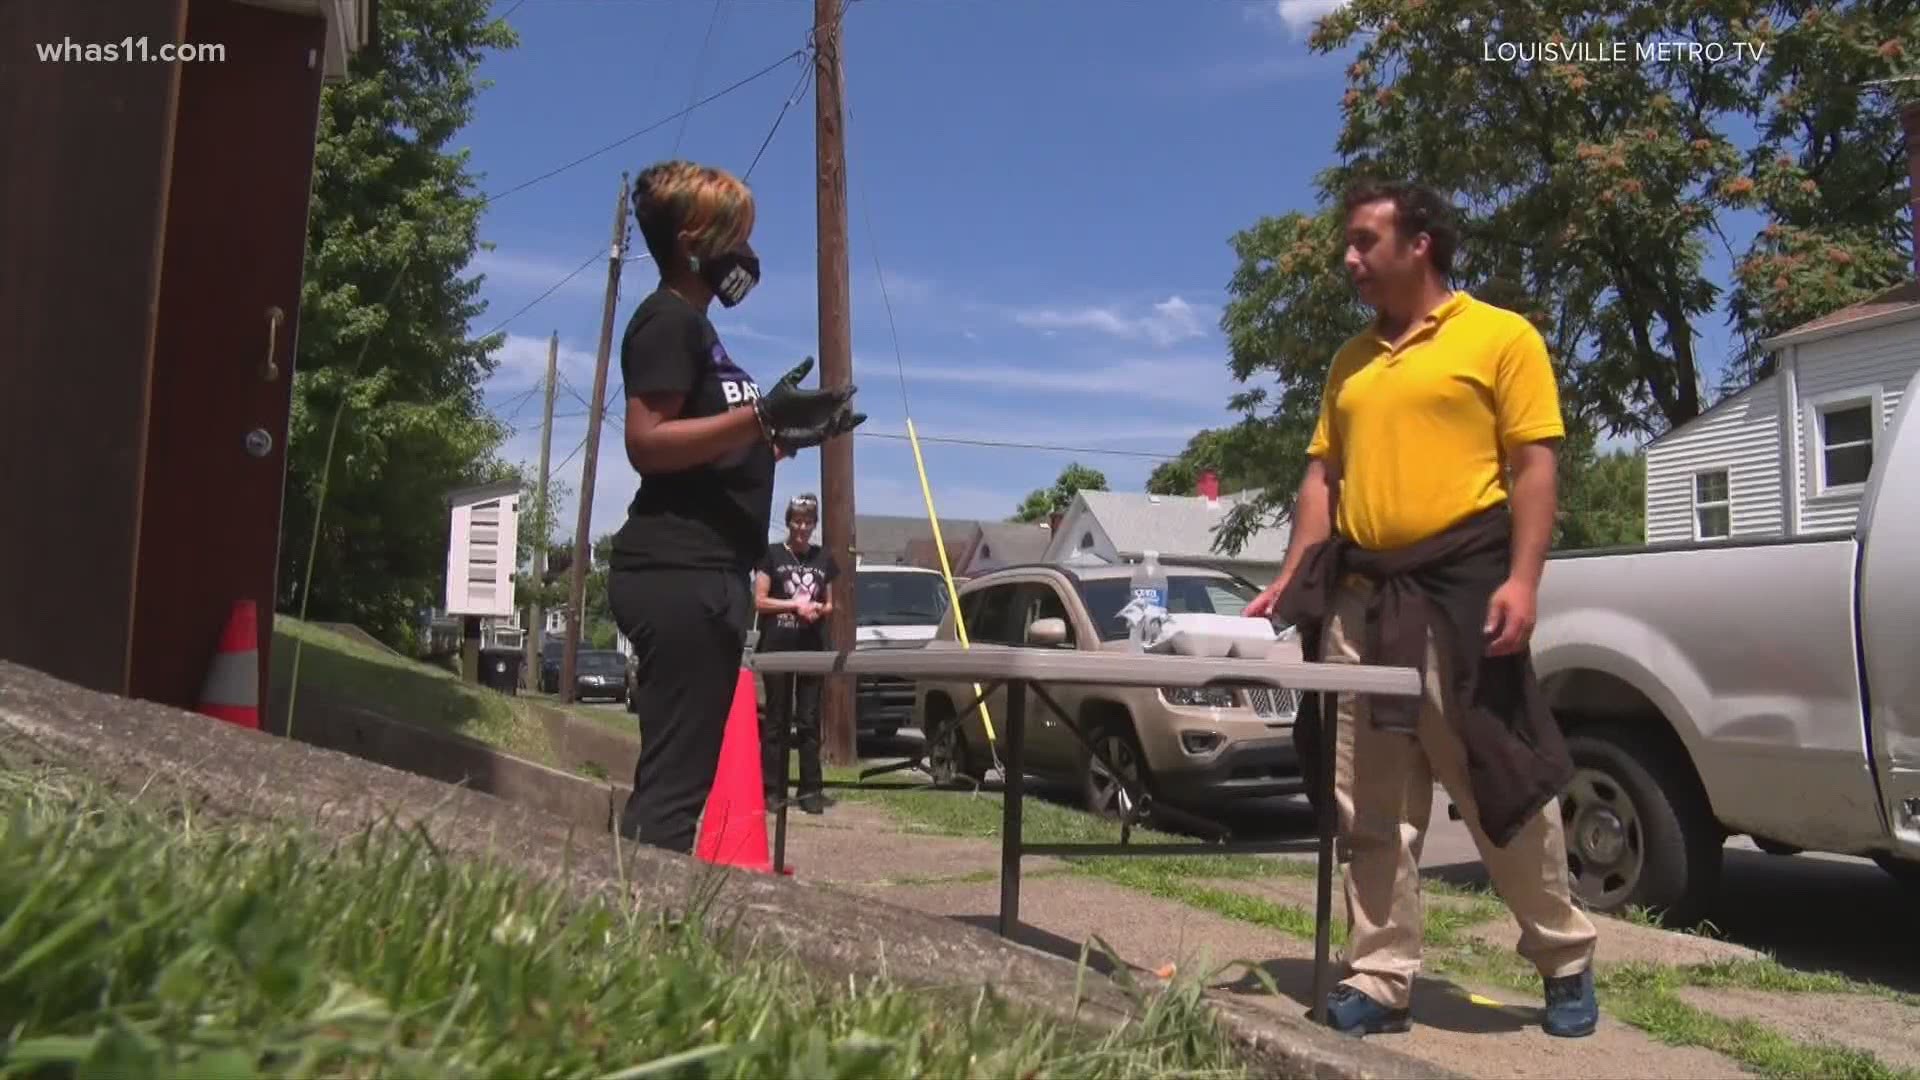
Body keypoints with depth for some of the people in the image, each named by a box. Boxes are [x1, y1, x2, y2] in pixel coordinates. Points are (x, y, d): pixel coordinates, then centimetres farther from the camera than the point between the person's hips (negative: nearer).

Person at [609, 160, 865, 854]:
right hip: (678, 575, -10)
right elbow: (648, 443, -18)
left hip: (699, 574, 10)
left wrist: (788, 436, 23)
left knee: (677, 778, 10)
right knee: (674, 782, -11)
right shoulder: (667, 320, -6)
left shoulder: (691, 325, 25)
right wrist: (760, 416, -25)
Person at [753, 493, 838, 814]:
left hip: (813, 648, 3)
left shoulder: (824, 558, 13)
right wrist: (795, 604, -11)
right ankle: (773, 789, 4)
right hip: (777, 647, -3)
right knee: (777, 719, 1)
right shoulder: (772, 554, 3)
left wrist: (819, 609, -5)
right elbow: (759, 601, -1)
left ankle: (811, 790, 6)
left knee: (810, 720, 3)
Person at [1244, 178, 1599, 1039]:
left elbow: (1533, 468, -5)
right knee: (1370, 807, 6)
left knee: (1500, 788, 3)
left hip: (1459, 588, -5)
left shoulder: (1500, 336, 1)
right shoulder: (1350, 362, 17)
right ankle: (1381, 980, 14)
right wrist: (1290, 583, 8)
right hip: (1360, 597, 6)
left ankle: (1566, 960, 24)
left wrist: (1521, 580, -16)